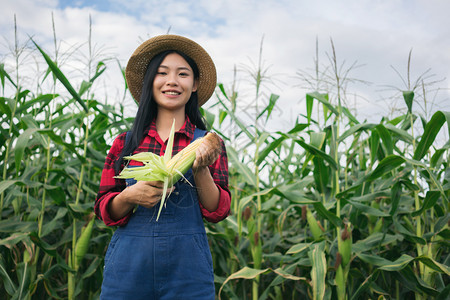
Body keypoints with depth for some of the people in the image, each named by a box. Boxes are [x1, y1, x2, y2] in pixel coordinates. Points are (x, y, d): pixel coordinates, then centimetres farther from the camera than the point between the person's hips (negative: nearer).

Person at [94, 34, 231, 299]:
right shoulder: (126, 142, 6)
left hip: (187, 269, -1)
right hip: (128, 267, 1)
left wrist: (201, 170, -17)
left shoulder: (208, 143, 4)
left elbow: (219, 212, -2)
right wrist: (129, 196, -14)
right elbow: (104, 210, 5)